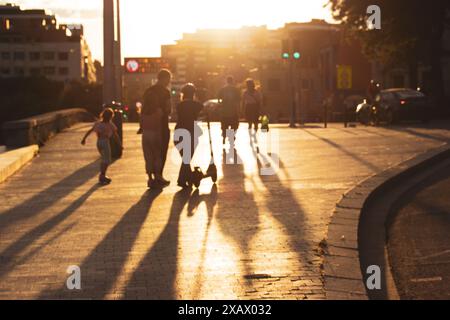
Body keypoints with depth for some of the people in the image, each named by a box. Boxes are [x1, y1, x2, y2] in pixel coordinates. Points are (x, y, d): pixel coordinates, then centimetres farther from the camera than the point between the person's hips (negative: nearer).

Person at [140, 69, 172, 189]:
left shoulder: (148, 91, 11)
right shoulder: (165, 92, -8)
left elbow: (143, 109, 10)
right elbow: (167, 110, -11)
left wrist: (142, 126, 11)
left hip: (146, 126, 6)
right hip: (160, 126, -6)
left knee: (149, 153, 10)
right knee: (160, 153, 3)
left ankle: (151, 178, 11)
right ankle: (158, 177, 3)